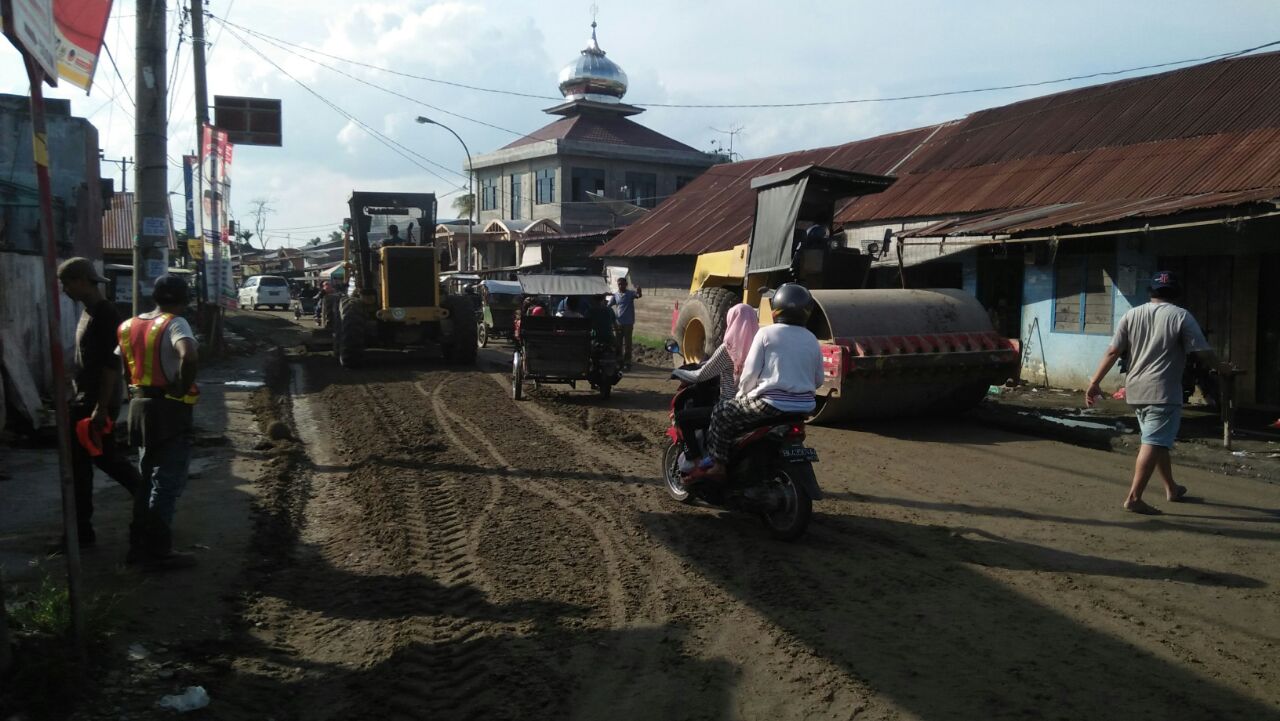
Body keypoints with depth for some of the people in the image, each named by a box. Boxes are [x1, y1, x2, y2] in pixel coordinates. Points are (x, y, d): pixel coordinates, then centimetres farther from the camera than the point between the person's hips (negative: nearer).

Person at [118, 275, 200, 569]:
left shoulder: (130, 326, 11)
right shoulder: (174, 324, -15)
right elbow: (190, 355, -34)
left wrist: (136, 391, 17)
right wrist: (183, 387, -20)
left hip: (141, 408, 8)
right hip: (169, 410, -8)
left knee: (147, 479, 18)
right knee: (167, 482, 0)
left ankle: (141, 545, 25)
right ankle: (159, 552, 5)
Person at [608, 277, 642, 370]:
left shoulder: (630, 294, 0)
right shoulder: (615, 295, 8)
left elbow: (639, 295, -19)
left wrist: (639, 290, -41)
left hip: (628, 323, -3)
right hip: (618, 323, 3)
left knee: (627, 344, -1)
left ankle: (627, 363, 2)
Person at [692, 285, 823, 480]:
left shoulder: (766, 333, -5)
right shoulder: (811, 340, 10)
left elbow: (750, 372, -7)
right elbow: (818, 380, 14)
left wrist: (741, 395, 8)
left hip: (770, 404, -6)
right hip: (804, 406, 7)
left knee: (722, 413, 11)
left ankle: (718, 465, 8)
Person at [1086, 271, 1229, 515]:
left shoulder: (1131, 315, 8)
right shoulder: (1181, 316, -4)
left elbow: (1113, 352, 3)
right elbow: (1203, 353, -4)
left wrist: (1094, 382, 5)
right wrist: (1221, 368, 16)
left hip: (1136, 390, 6)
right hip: (1163, 391, -6)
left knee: (1158, 441, 20)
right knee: (1153, 443, -8)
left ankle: (1172, 488, 35)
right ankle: (1134, 498, -15)